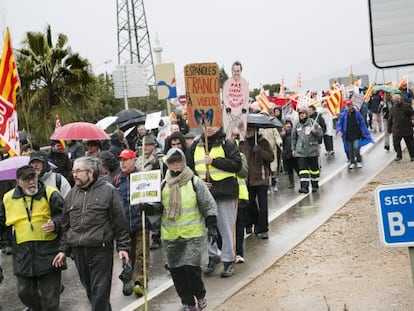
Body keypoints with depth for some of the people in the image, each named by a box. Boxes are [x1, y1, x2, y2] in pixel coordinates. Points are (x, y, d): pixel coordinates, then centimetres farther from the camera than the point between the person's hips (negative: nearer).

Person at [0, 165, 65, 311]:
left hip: (48, 251, -4)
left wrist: (55, 224, -21)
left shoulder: (50, 194, -4)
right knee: (24, 292, 12)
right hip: (22, 254, 4)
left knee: (49, 295, 2)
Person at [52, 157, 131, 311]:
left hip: (101, 250, -5)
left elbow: (120, 222, -3)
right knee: (89, 290, 13)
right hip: (78, 251, 5)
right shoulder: (72, 194, 12)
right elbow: (66, 224, 17)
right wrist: (64, 249, 13)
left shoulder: (108, 190, -3)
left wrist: (123, 246, -7)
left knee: (100, 293, -5)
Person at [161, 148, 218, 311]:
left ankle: (200, 295, 15)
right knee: (176, 270, 6)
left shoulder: (195, 182, -1)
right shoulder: (163, 185, 8)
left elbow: (209, 205, 1)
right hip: (170, 236, 4)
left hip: (193, 235, -4)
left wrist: (212, 226, -4)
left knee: (191, 266, -12)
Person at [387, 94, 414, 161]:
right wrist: (389, 129, 14)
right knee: (396, 143, 3)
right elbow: (390, 119, 13)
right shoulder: (393, 108, 6)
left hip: (407, 130, -3)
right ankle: (399, 156, 20)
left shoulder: (407, 106, -7)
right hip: (396, 130, 3)